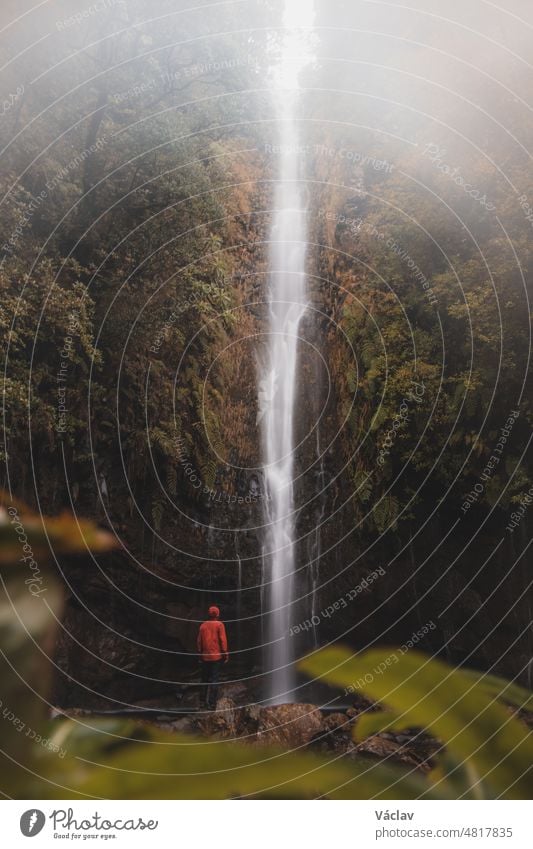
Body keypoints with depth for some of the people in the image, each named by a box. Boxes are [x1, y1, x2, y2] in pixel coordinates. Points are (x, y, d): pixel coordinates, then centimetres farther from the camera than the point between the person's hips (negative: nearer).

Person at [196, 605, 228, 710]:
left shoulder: (203, 625, 2)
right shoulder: (219, 625, -8)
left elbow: (199, 641, 5)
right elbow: (223, 640, -10)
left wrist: (200, 654, 15)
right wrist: (225, 654, -2)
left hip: (205, 657, 3)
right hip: (216, 657, -3)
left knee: (205, 679, 17)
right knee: (214, 680, 1)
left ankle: (204, 701, 23)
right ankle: (212, 703, -2)